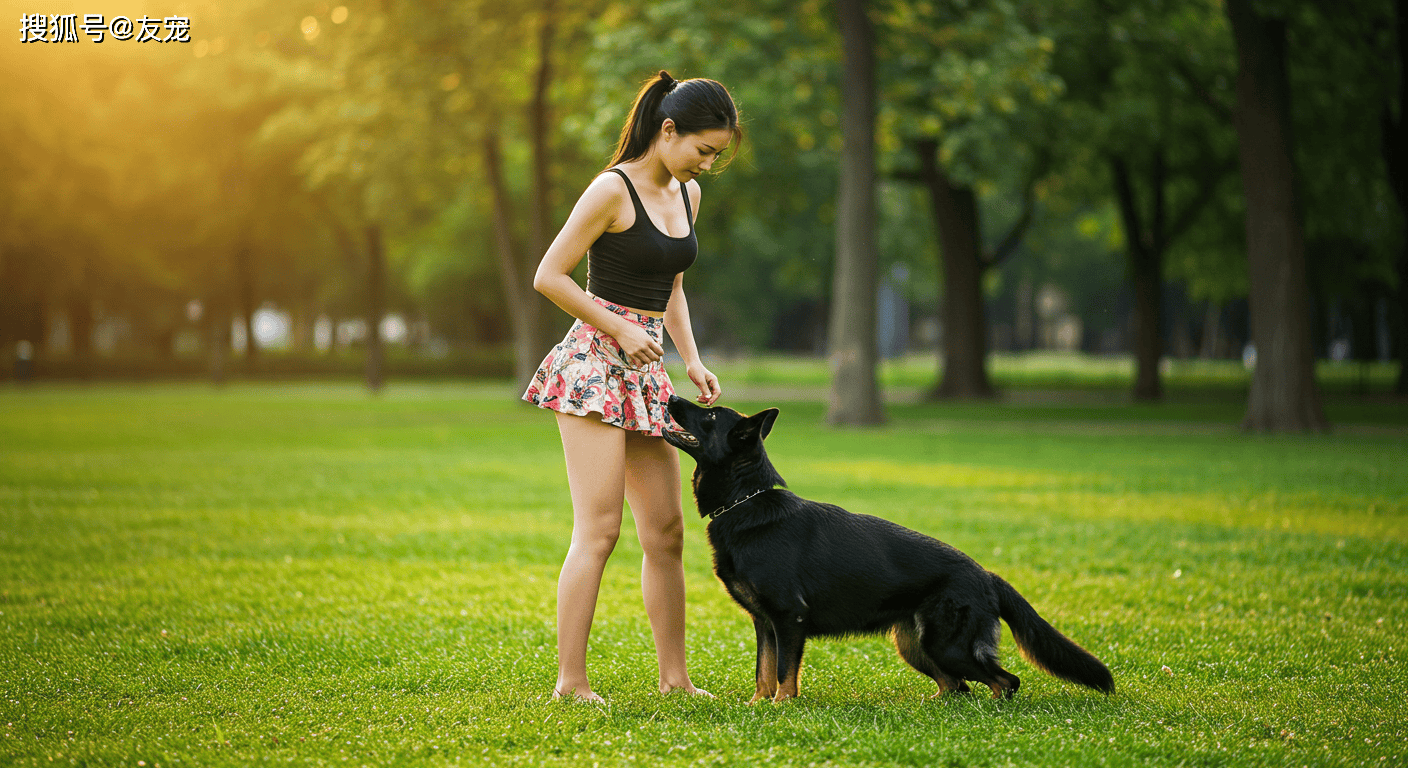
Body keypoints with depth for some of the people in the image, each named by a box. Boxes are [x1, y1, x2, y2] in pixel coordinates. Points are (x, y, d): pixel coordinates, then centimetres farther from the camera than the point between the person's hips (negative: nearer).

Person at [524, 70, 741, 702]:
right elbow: (549, 276, -11)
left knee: (666, 531, 7)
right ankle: (569, 681, -8)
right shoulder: (613, 189, -11)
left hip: (645, 373, 8)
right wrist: (621, 331, -12)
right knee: (598, 530, -11)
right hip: (594, 366, -8)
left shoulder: (687, 194, 13)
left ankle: (675, 676, 14)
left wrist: (693, 362, 11)